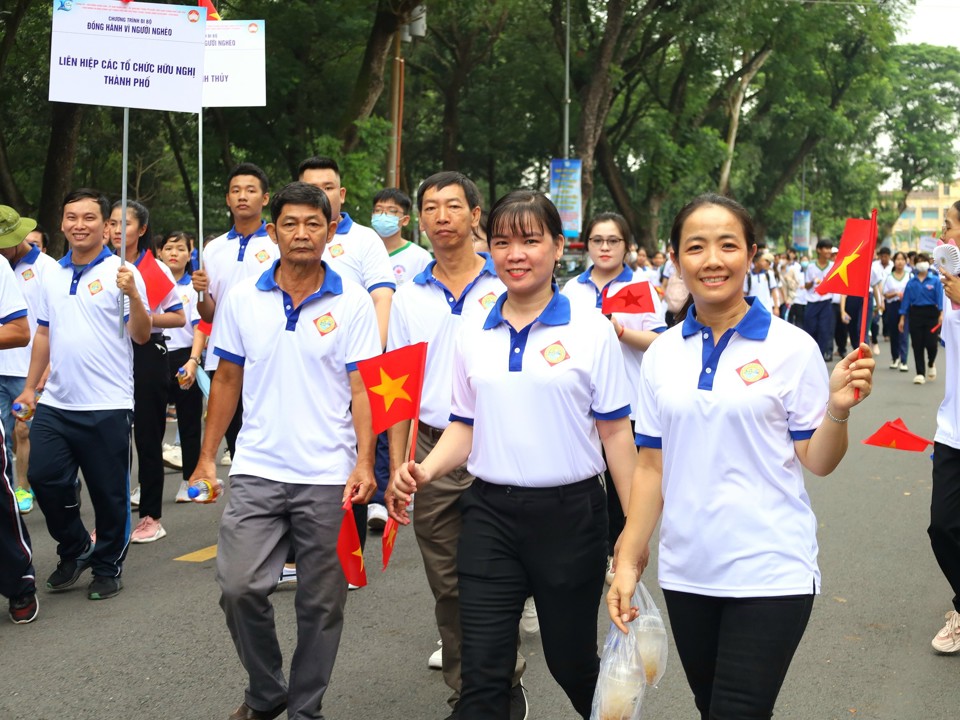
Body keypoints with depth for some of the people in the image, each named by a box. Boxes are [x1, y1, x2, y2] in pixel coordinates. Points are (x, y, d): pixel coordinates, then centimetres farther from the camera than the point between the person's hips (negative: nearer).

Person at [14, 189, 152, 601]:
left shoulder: (121, 272, -6)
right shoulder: (52, 275, 11)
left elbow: (141, 336, -10)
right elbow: (44, 335, 19)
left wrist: (133, 296, -27)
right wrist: (30, 386, 17)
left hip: (107, 405, -5)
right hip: (55, 403, 5)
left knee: (109, 492, 4)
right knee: (44, 479, 4)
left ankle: (108, 567, 21)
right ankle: (74, 549, 27)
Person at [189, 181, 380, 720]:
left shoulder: (352, 302, -3)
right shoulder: (243, 299, 4)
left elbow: (363, 389, -4)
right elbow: (228, 381, 11)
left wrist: (364, 463, -15)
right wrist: (207, 457, 8)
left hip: (328, 478, -1)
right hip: (257, 471, 2)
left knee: (320, 603, 7)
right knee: (239, 588, -3)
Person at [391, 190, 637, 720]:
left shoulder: (591, 331, -4)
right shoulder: (473, 337, 6)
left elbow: (615, 433, -3)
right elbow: (465, 428, 11)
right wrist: (423, 471, -8)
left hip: (569, 513, -2)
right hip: (490, 514, 3)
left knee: (571, 662, 14)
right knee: (482, 675, 1)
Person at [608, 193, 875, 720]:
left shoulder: (792, 347, -6)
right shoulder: (661, 353, 4)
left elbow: (817, 462, -4)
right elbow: (651, 466, 8)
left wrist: (838, 409, -22)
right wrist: (628, 561, 4)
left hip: (770, 574, -4)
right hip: (685, 573, 4)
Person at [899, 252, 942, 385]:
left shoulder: (935, 280, 0)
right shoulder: (911, 282, 6)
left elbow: (940, 298, -6)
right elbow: (906, 300, 7)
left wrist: (941, 313, -19)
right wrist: (902, 318, 4)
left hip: (931, 314, -2)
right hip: (915, 314, 2)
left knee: (931, 343, -6)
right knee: (917, 345, 2)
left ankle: (931, 364, 26)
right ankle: (920, 374, 9)